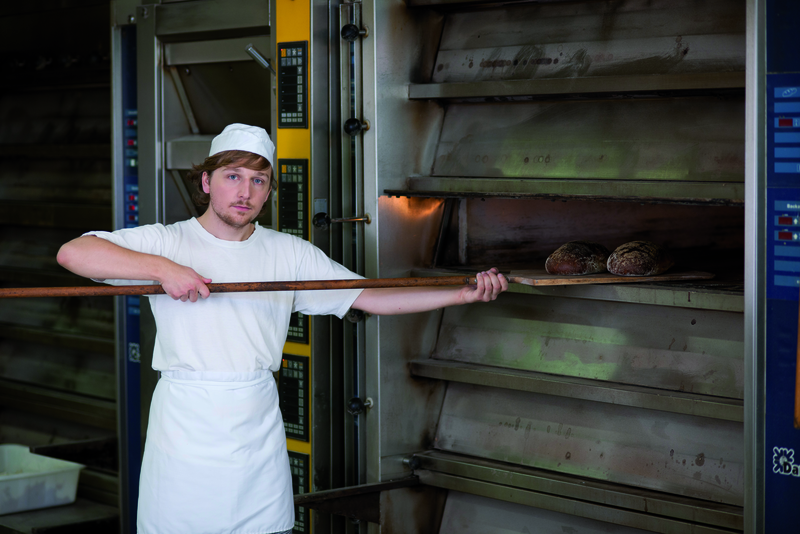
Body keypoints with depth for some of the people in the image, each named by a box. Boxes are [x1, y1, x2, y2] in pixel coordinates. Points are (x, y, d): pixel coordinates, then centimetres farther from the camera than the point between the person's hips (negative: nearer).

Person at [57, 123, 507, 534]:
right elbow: (73, 253, -12)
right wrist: (162, 269, -22)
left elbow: (371, 297, 3)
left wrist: (462, 294, -7)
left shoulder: (290, 254, 8)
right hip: (182, 443, -2)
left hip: (258, 444, 3)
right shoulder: (167, 242, -1)